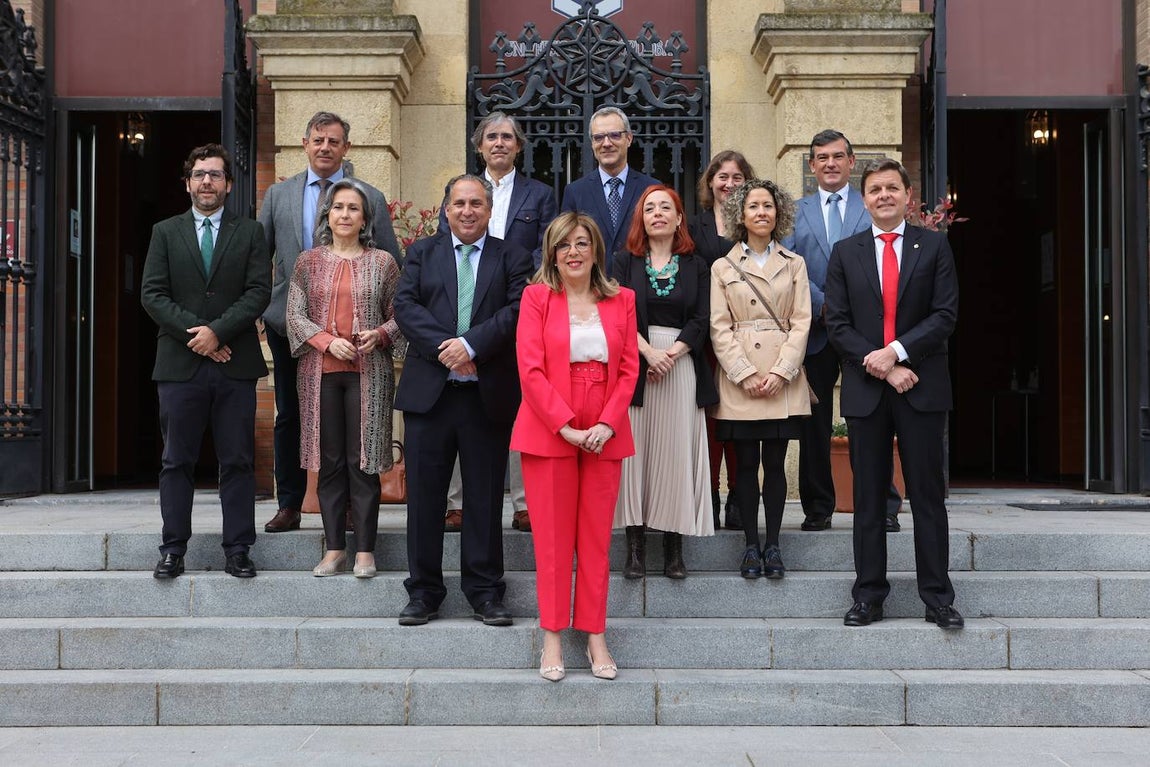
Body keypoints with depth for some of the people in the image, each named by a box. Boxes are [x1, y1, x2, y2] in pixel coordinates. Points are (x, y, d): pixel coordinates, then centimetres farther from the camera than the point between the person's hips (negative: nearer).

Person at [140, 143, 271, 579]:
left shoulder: (249, 233, 9)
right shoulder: (165, 232, 11)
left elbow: (259, 291, -2)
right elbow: (152, 294, 1)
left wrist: (218, 330, -14)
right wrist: (194, 332, -11)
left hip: (236, 363, 0)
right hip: (179, 363, 1)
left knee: (238, 461, 2)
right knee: (177, 462, 5)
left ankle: (237, 550, 9)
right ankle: (173, 550, 12)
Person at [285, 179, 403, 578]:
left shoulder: (382, 262, 6)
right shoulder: (308, 262, 9)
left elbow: (400, 315, 7)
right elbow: (295, 316, 4)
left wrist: (379, 334, -14)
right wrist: (328, 341, -11)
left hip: (368, 372, -1)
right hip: (321, 371, 2)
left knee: (363, 461, -1)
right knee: (330, 461, 5)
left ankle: (365, 550, 6)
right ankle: (334, 548, 12)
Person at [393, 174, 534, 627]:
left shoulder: (512, 258, 9)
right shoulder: (422, 252, 13)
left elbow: (518, 310, -6)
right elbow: (405, 305, 0)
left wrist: (471, 344, -17)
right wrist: (443, 347, -14)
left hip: (489, 396, -1)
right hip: (429, 393, 1)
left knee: (485, 499, 5)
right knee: (424, 496, 4)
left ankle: (485, 593, 15)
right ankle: (423, 593, 15)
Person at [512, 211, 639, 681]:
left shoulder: (621, 300, 9)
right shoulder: (537, 296, 1)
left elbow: (629, 369, 5)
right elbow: (531, 369, -7)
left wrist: (606, 424, -9)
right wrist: (567, 428, -13)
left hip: (604, 434, 2)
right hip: (548, 431, -2)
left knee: (597, 538, 6)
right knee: (552, 538, 2)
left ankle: (596, 637, 15)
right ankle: (552, 637, 11)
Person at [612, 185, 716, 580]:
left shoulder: (696, 266, 10)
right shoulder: (625, 262, 9)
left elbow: (701, 320, 1)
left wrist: (670, 354, -12)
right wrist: (649, 351, -15)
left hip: (681, 366, 1)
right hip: (634, 364, 0)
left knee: (676, 452, 0)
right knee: (634, 449, -3)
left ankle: (673, 545, 5)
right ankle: (635, 543, 3)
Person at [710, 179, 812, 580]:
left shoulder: (794, 264, 10)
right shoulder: (723, 267, 8)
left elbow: (801, 322, 3)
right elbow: (719, 327, 1)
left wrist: (780, 371, -9)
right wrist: (745, 373, -10)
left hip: (783, 378, 1)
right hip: (738, 377, 0)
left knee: (775, 462, 2)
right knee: (746, 463, 1)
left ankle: (773, 545, 9)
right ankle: (751, 545, 8)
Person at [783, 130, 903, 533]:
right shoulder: (796, 211, 12)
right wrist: (823, 306, -11)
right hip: (815, 329, 1)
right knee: (815, 421, 5)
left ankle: (884, 506, 6)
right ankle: (818, 507, 14)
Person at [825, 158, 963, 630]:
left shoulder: (934, 246, 6)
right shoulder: (845, 253, 8)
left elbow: (945, 315, -3)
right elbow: (837, 324, 1)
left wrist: (896, 352, -14)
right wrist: (883, 369, -10)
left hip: (922, 388, -1)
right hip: (865, 390, 1)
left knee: (928, 494, 3)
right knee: (868, 498, 6)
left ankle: (937, 597, 10)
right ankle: (869, 596, 13)